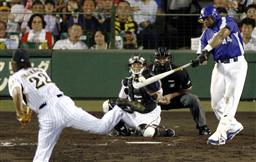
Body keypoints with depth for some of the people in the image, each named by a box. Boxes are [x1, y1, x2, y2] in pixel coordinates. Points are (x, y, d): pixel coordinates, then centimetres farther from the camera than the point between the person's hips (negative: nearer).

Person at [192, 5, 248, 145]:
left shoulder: (228, 22, -5)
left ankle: (220, 134, -16)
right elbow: (204, 56, 0)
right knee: (216, 103, 6)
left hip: (236, 65, -6)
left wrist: (207, 49, -36)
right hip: (220, 67, 6)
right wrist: (201, 58, -25)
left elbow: (221, 35, -26)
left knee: (230, 101, -12)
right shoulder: (206, 34, 10)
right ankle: (233, 126, 27)